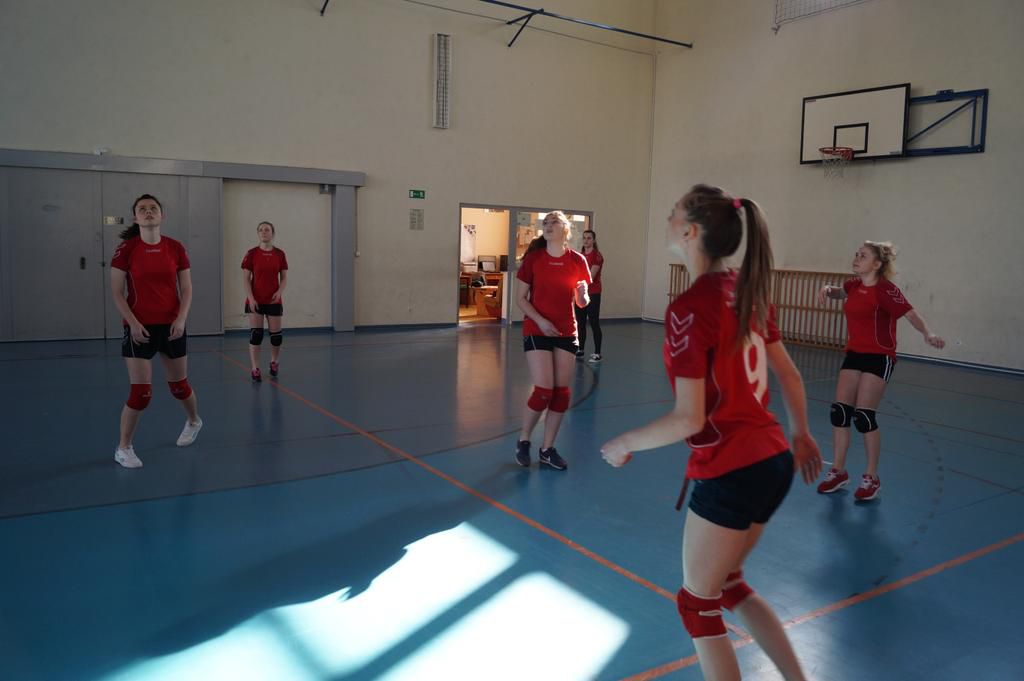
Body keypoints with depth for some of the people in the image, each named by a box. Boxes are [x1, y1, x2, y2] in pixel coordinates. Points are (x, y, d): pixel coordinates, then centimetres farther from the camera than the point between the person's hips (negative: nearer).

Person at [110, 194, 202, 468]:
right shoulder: (126, 249, -7)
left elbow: (186, 289, 4)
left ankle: (193, 421, 45)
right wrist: (132, 322, -14)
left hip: (172, 326, 2)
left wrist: (181, 319, -9)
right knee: (141, 392, -6)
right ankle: (123, 448, 13)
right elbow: (117, 293, -5)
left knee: (179, 386, 14)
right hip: (139, 328, -2)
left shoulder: (175, 248, 0)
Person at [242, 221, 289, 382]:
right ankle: (255, 369, 0)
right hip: (255, 301, -2)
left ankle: (274, 362, 31)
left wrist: (280, 291, -12)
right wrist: (251, 298, -12)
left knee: (276, 335, 5)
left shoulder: (280, 254, 2)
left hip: (274, 301, 2)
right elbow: (245, 278, -3)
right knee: (255, 334, -5)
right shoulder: (251, 253, -3)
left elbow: (284, 277, 6)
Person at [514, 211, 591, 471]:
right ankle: (523, 441, 15)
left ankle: (547, 449, 19)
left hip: (566, 333, 3)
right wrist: (540, 321, -15)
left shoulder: (577, 261, 1)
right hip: (537, 330, -3)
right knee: (543, 391, -10)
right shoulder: (533, 258, -4)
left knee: (561, 393, 4)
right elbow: (520, 298, -2)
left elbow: (582, 303, 8)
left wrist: (583, 294, -15)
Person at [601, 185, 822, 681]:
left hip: (729, 472, -8)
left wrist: (624, 445, -6)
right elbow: (789, 376, 12)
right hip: (774, 461, 8)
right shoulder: (748, 292, 3)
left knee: (698, 603, 14)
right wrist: (801, 435, 27)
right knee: (728, 584, 26)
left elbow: (689, 419, -20)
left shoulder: (689, 309, -20)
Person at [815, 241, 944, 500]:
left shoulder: (885, 289, -15)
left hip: (879, 358, -7)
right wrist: (828, 289, 5)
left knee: (864, 415, -8)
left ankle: (872, 478, 9)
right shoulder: (854, 285, 6)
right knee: (839, 411, 3)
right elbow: (840, 292, 28)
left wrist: (928, 335, -38)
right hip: (854, 354, 7)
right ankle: (838, 472, 16)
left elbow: (911, 314, -20)